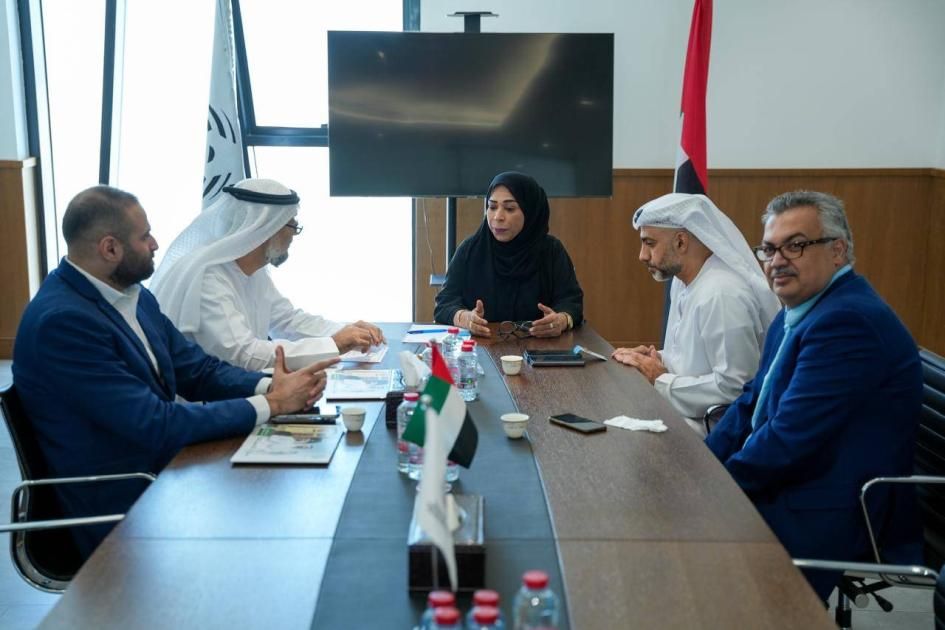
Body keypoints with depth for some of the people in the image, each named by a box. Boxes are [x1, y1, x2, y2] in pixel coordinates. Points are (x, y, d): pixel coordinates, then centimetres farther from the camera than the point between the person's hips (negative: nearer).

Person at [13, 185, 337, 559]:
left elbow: (199, 371, 8)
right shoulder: (62, 320, -22)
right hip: (121, 511, -7)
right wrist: (270, 405, -19)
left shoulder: (134, 296, 4)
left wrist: (271, 386, -12)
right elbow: (155, 425, -24)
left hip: (163, 475, 8)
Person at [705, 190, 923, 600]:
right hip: (791, 489, 9)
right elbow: (751, 404, 15)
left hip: (832, 517, -9)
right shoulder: (795, 315, 10)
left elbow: (789, 439, -26)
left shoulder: (847, 320, -23)